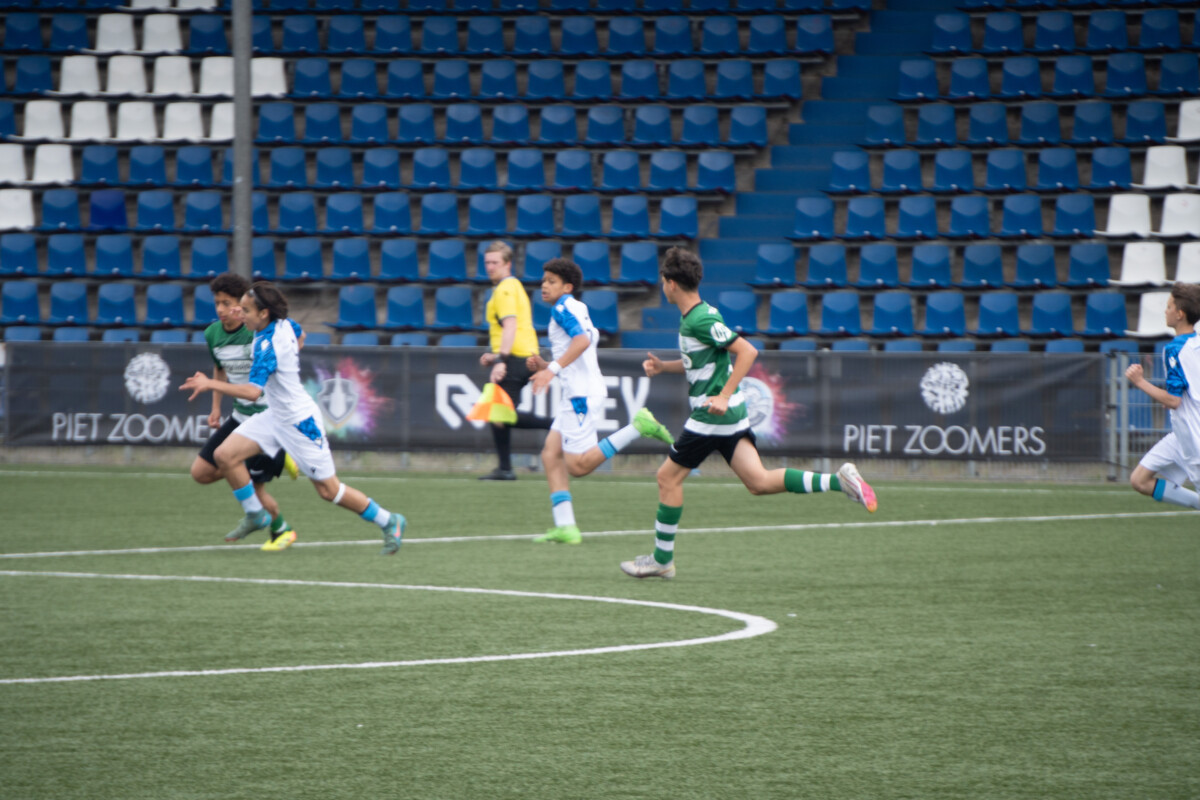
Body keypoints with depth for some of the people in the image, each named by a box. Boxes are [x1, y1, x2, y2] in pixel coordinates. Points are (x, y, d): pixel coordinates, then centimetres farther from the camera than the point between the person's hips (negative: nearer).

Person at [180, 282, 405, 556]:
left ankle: (389, 522, 19)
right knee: (225, 455, -5)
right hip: (276, 416, 9)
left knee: (328, 490, 2)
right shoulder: (283, 325, -3)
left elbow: (253, 392, -39)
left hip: (300, 421, -9)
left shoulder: (268, 346, -29)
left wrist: (211, 385, -39)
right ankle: (255, 515, 10)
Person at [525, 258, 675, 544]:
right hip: (574, 393, 10)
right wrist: (543, 367, 16)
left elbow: (582, 339, -25)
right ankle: (565, 526, -3)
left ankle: (638, 426, -12)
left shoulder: (564, 307, -7)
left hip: (582, 394, -10)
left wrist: (553, 369, -29)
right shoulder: (577, 310, 24)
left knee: (578, 465, -13)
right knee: (551, 454, 3)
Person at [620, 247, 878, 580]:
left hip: (712, 415, -9)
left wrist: (723, 396, -25)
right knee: (759, 482, 0)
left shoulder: (701, 320, -17)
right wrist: (663, 366, 19)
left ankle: (662, 560, 10)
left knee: (668, 477, 3)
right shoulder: (693, 316, 13)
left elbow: (747, 351, -21)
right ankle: (837, 481, -9)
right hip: (731, 415, 9)